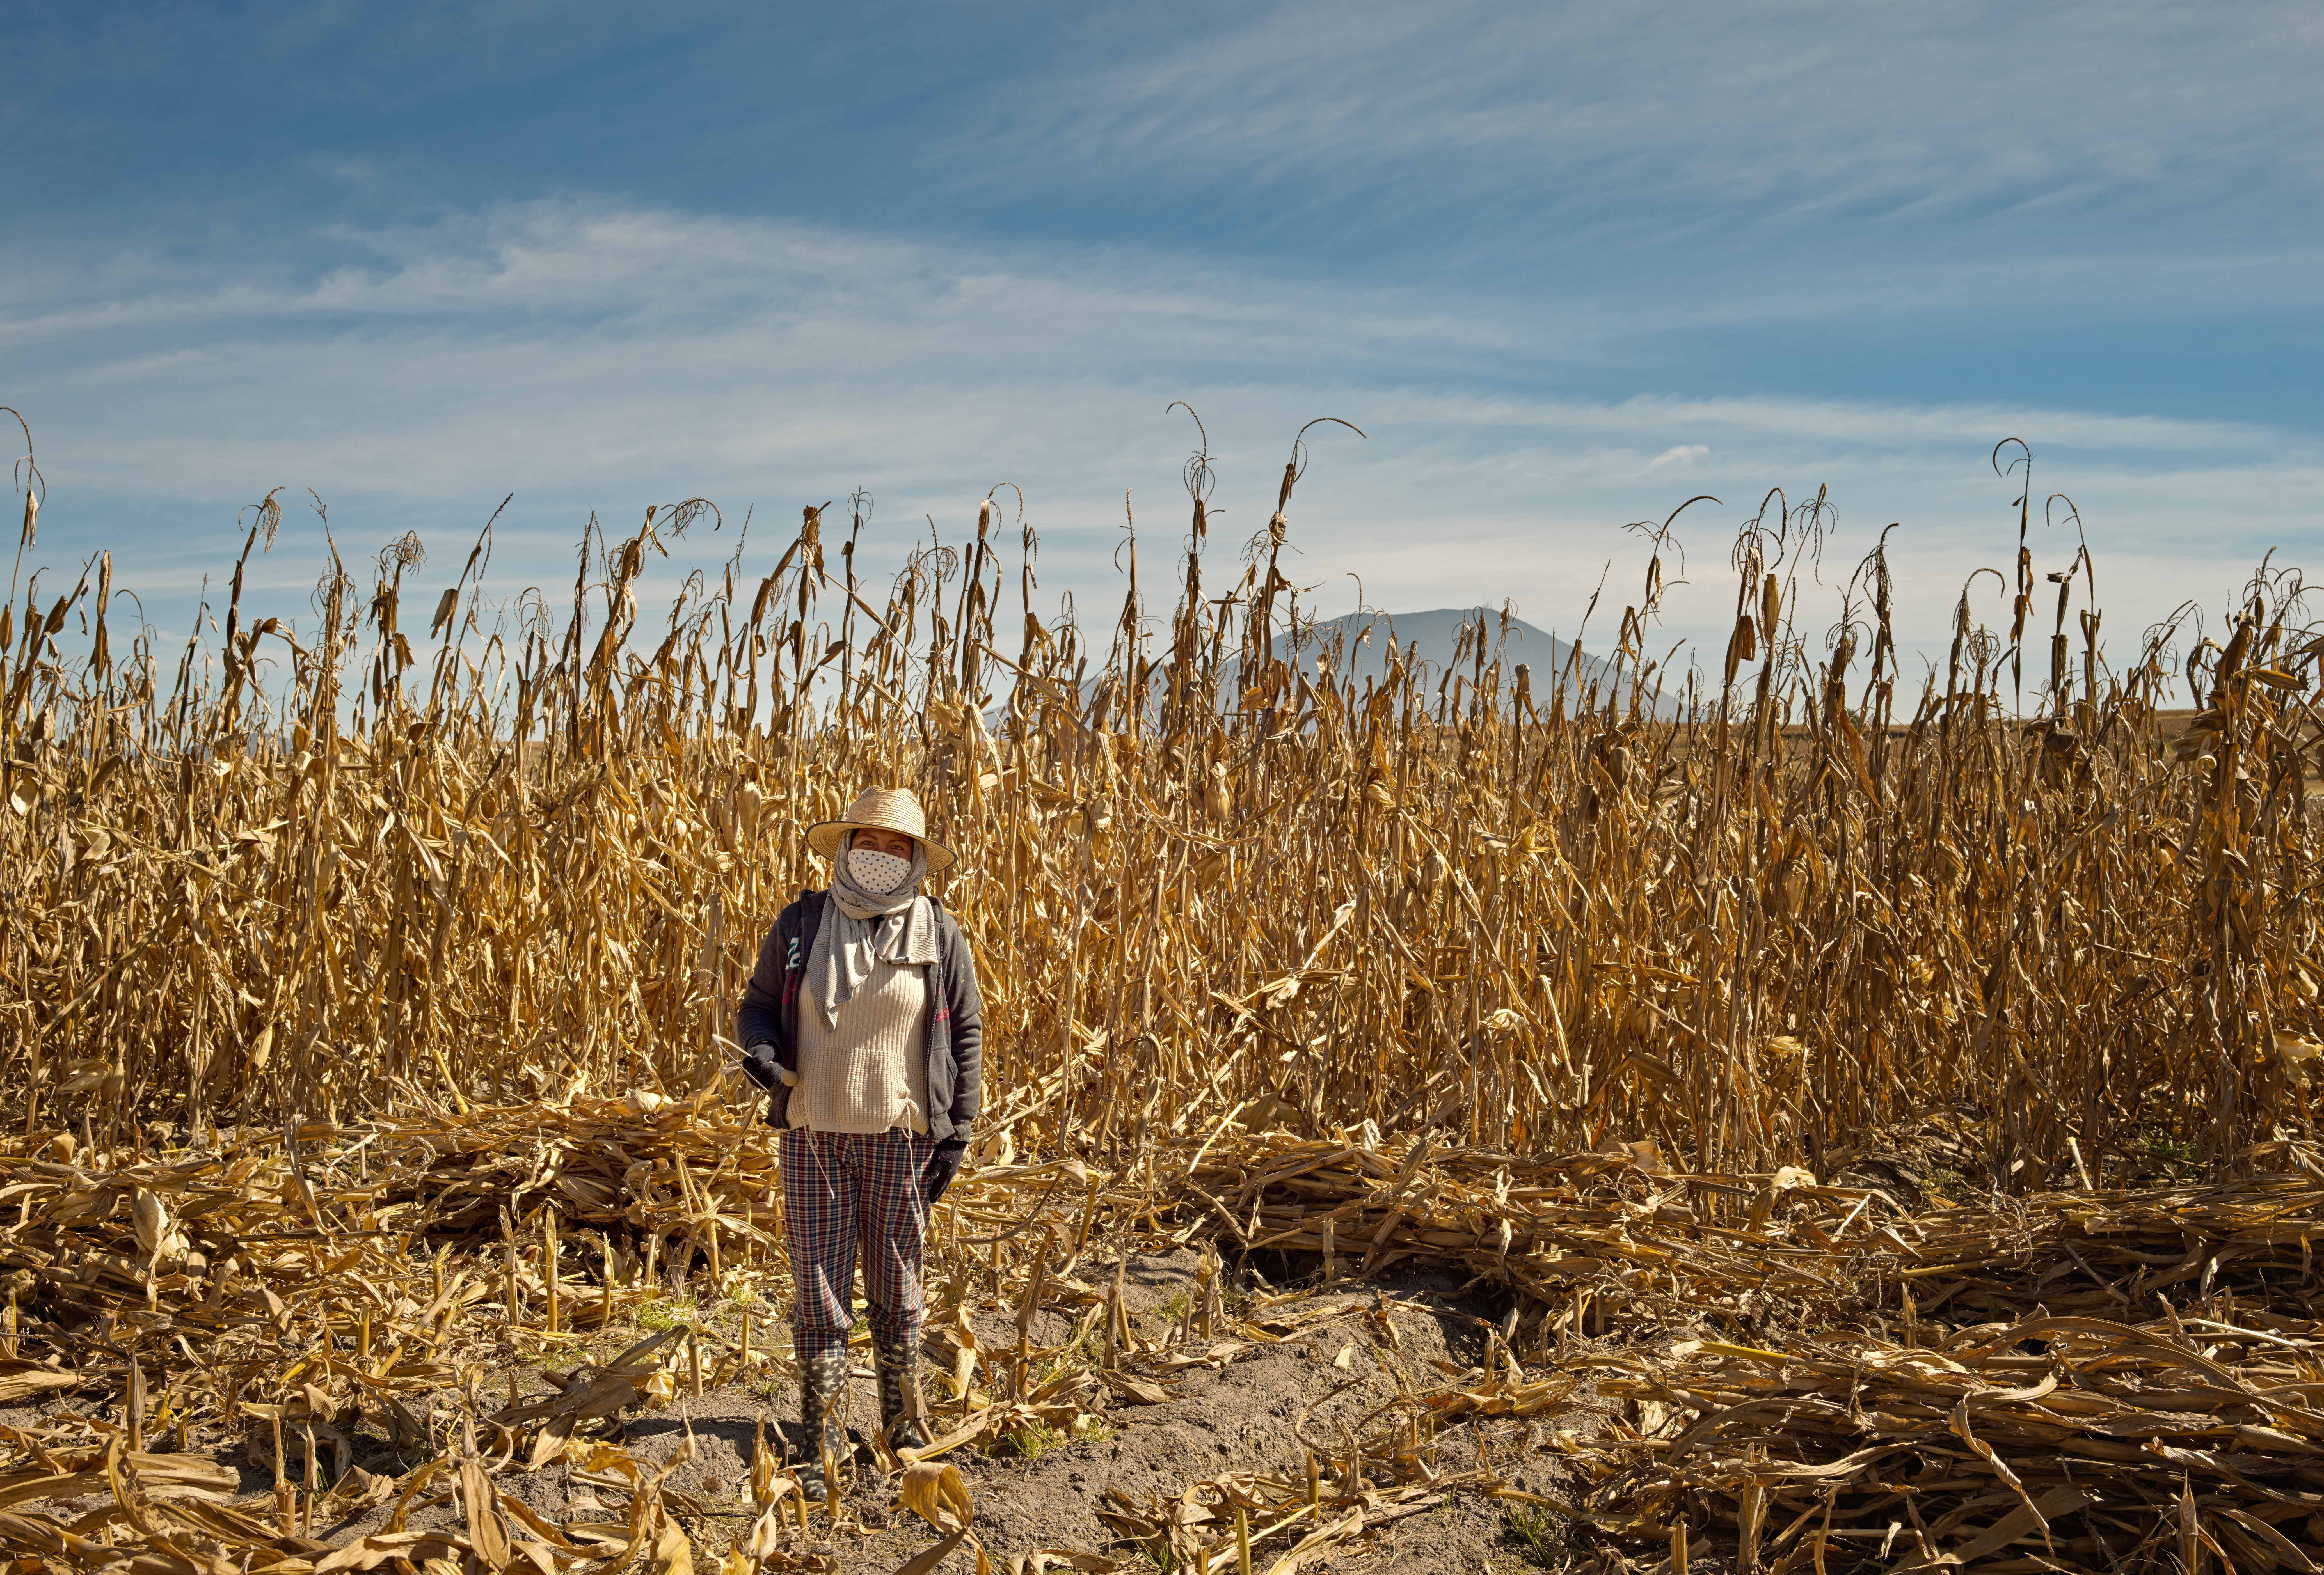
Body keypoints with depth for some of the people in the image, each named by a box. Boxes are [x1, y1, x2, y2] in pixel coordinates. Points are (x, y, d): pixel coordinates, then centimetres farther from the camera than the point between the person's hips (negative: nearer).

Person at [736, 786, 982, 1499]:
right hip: (813, 1132, 1)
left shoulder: (939, 935, -2)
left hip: (900, 1135, 0)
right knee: (819, 1286, 2)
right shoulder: (801, 924, 0)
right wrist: (761, 1055, -14)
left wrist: (959, 1130, -2)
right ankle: (822, 1440, 14)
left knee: (897, 1283, 11)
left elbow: (965, 1034, 2)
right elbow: (760, 1004, 9)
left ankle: (904, 1417, 30)